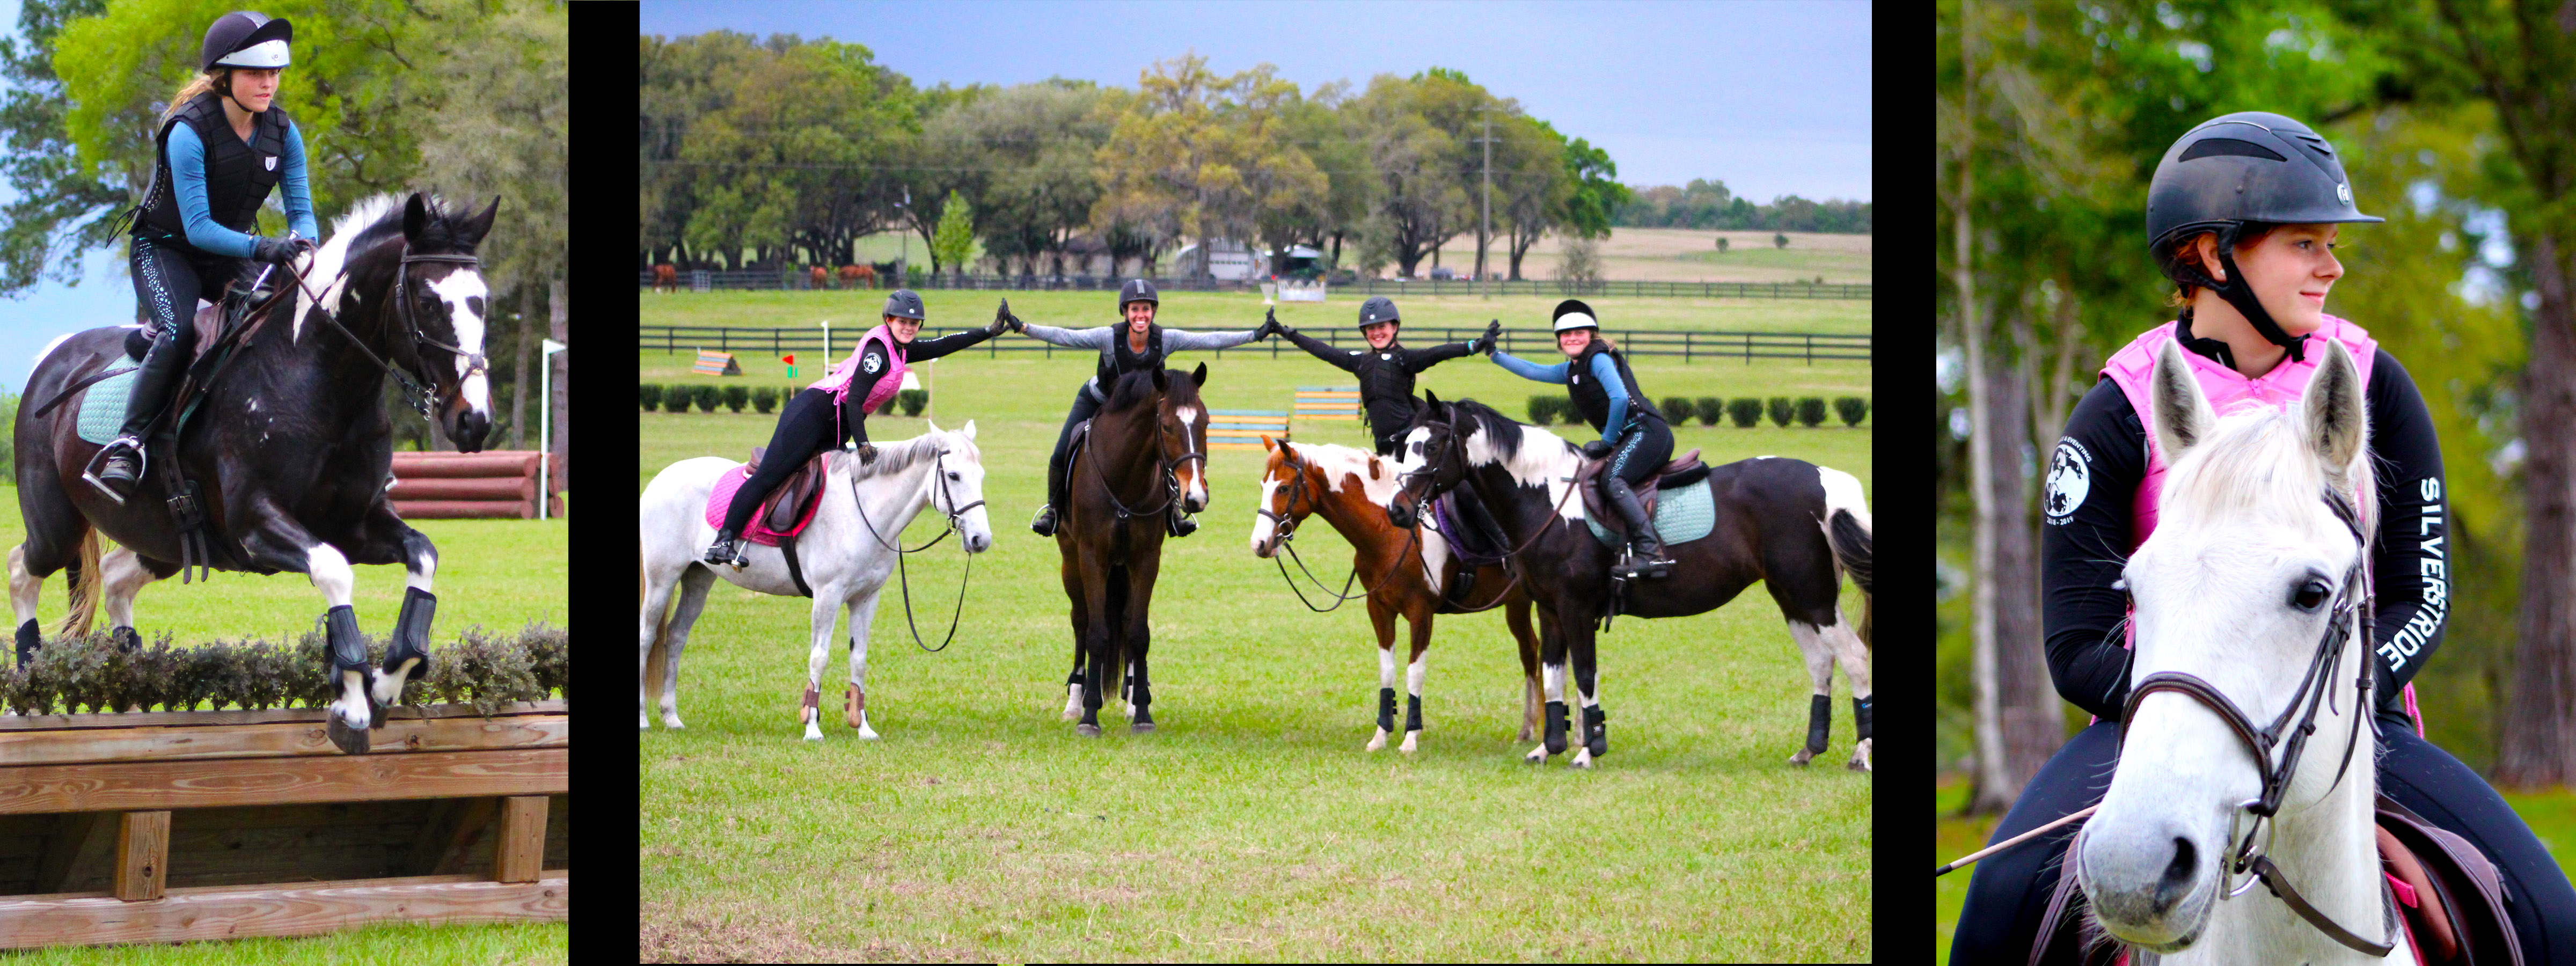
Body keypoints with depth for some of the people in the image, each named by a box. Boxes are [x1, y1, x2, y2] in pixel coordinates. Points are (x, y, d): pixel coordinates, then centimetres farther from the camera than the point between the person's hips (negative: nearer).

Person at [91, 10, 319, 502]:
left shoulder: (282, 133, -6)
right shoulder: (189, 133, -24)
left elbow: (301, 209, -5)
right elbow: (197, 227, -28)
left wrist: (300, 246, -29)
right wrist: (261, 248, -42)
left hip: (229, 256, 5)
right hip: (166, 252, -5)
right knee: (177, 332, -31)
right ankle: (127, 445, -29)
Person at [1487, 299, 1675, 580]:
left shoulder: (1599, 359, -6)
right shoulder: (1572, 370, 23)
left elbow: (1620, 398, -19)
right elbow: (1533, 371, 33)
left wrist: (1607, 440, -11)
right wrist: (1495, 354, 34)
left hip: (1647, 431, -10)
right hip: (1627, 440, 10)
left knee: (1612, 481, -29)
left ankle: (1650, 552, -44)